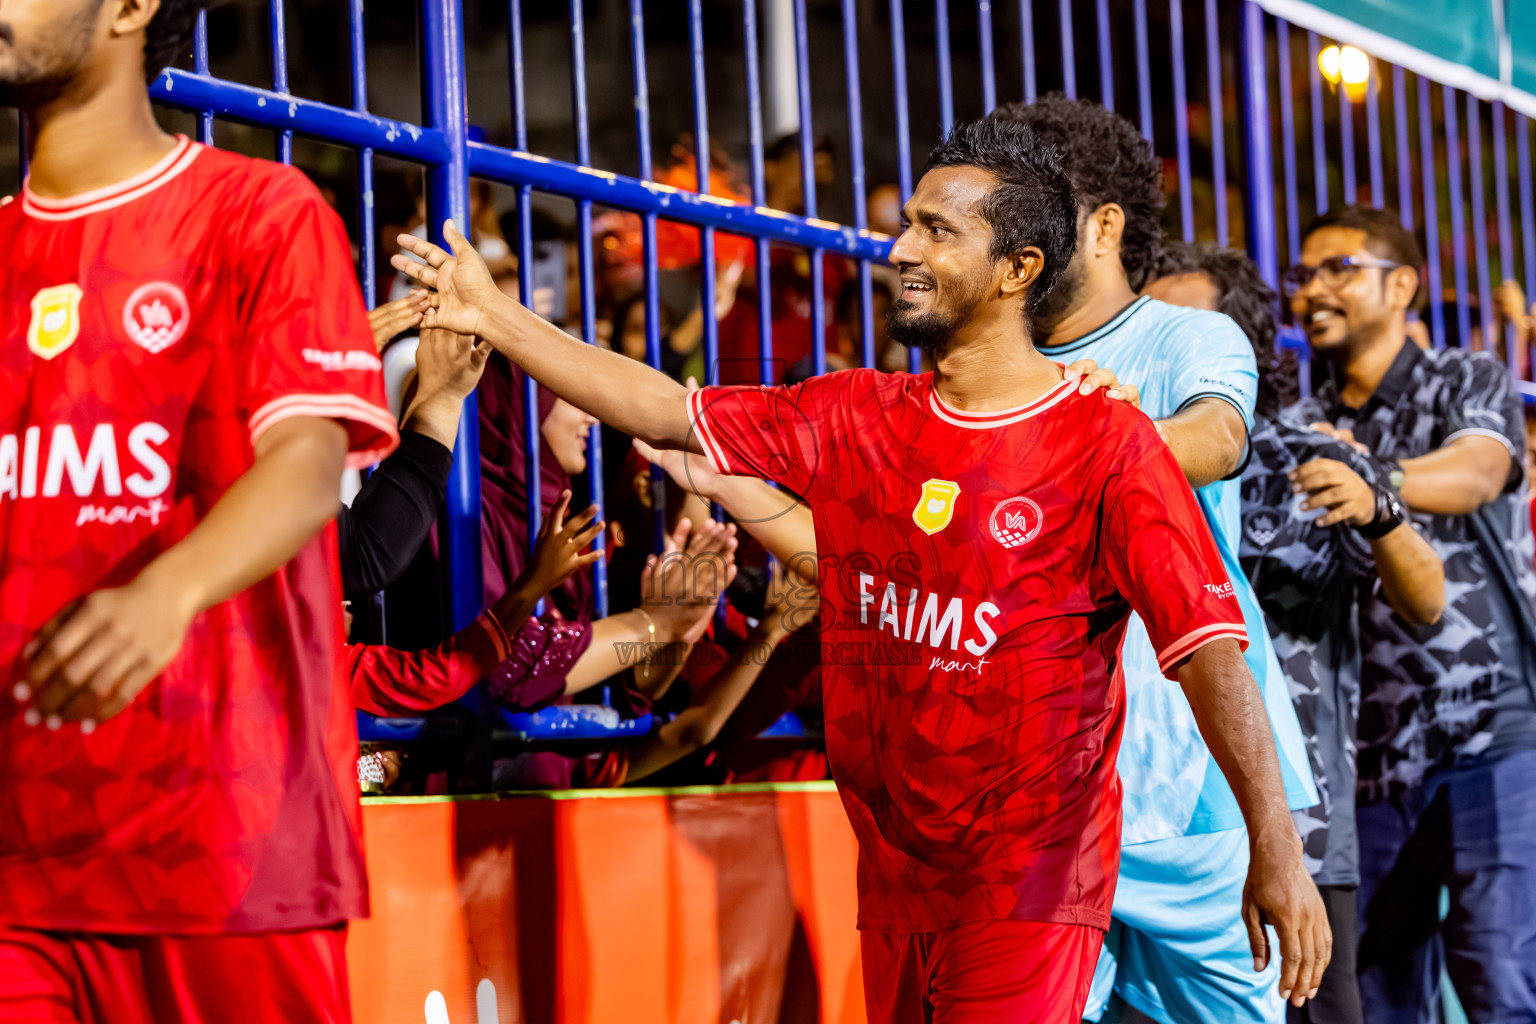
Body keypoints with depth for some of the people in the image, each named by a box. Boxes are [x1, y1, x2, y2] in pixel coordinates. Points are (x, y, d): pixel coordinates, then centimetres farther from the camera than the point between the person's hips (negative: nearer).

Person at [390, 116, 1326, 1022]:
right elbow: (669, 413, 7)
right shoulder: (853, 418, 7)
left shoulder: (1107, 442, -9)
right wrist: (494, 317, 2)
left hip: (1031, 888, -5)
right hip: (893, 880, 6)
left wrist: (1276, 845, -24)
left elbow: (1210, 649, -16)